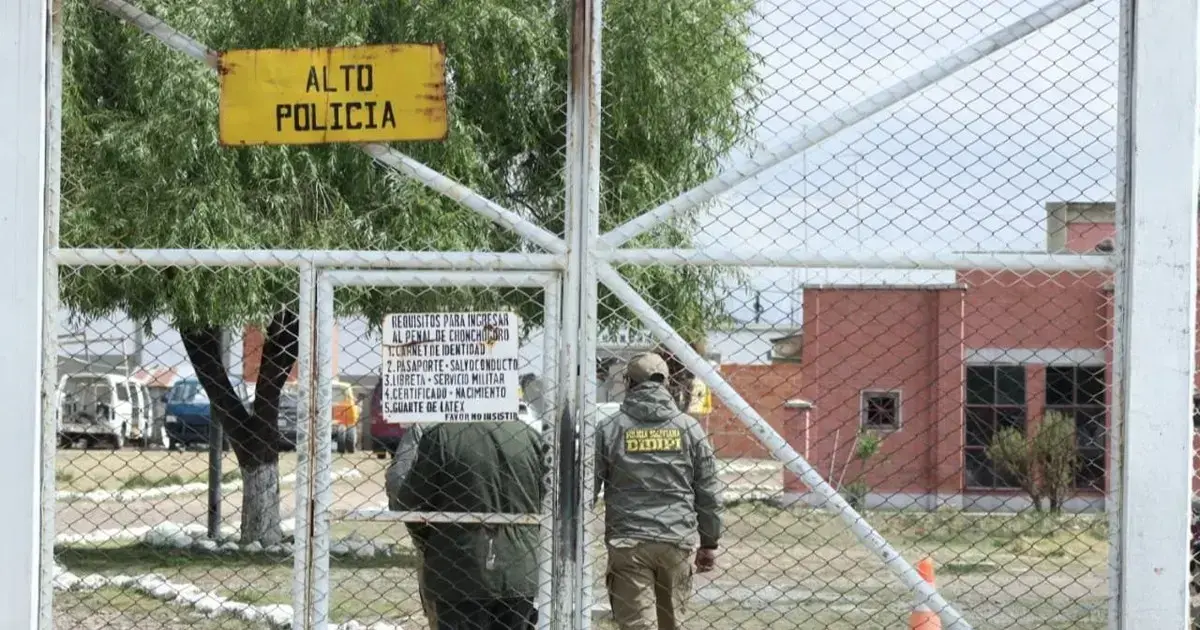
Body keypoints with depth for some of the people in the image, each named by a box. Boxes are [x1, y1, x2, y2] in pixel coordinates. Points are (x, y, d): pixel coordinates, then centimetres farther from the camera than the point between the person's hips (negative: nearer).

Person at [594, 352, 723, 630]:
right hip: (678, 540, 2)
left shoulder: (609, 429, 0)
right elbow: (708, 492, 7)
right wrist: (709, 543, 16)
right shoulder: (688, 427, 5)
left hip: (628, 543, -2)